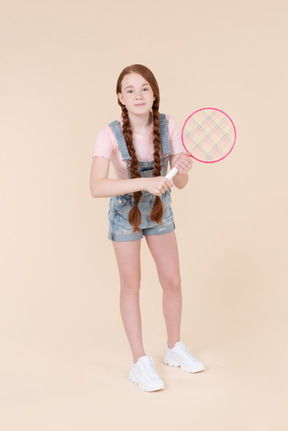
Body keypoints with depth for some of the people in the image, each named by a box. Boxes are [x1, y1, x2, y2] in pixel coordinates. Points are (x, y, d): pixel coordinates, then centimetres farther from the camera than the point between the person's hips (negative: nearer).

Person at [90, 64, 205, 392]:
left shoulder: (168, 126, -16)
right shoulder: (110, 135, -26)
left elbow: (179, 183, -15)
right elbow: (96, 187, -38)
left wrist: (183, 168, -38)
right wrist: (145, 182, -47)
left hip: (159, 209, 4)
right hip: (125, 211, -3)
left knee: (172, 282, 9)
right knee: (131, 285, 4)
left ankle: (174, 348, 30)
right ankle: (140, 362, 15)